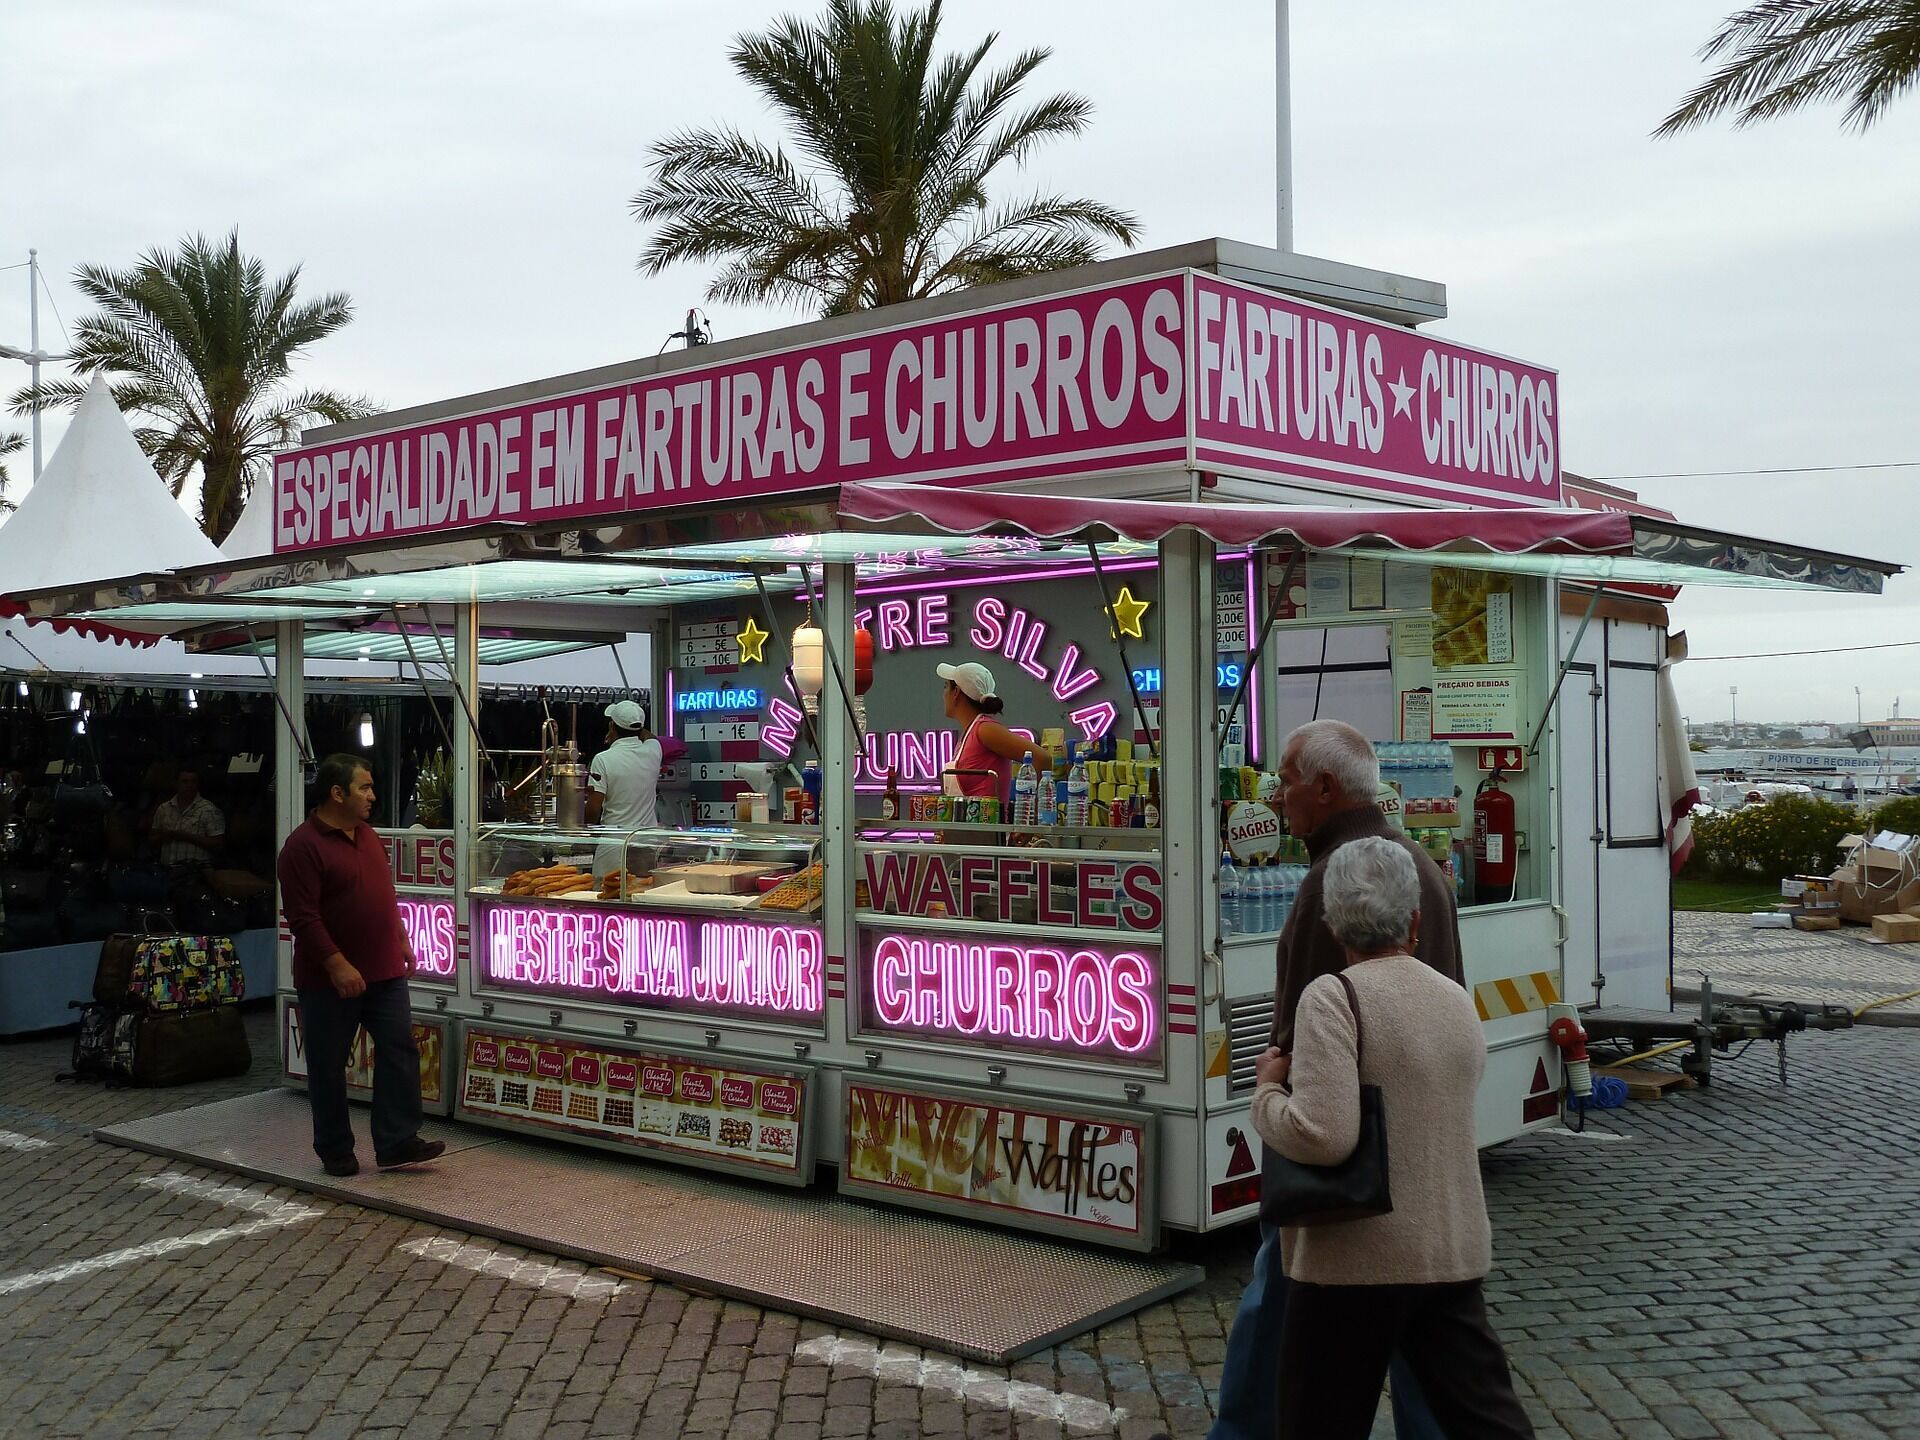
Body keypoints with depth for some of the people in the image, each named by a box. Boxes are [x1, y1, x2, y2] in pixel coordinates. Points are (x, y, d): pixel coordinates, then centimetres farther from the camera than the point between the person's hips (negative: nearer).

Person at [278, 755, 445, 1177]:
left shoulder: (367, 835, 11)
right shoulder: (304, 846, -15)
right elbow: (302, 916, -20)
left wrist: (401, 940, 17)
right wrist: (336, 965, -23)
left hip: (384, 971, 7)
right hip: (329, 979, -7)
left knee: (399, 1051, 3)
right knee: (329, 1065, 5)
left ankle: (397, 1142, 9)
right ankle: (335, 1150, 18)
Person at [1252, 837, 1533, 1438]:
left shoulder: (1334, 997, -15)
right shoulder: (1458, 1001, 8)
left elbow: (1323, 1136, -25)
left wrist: (1267, 1092, -7)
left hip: (1357, 1260, -6)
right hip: (1455, 1254, 6)